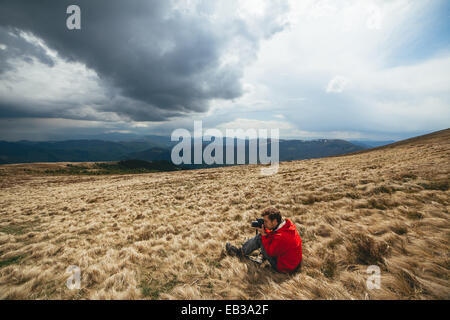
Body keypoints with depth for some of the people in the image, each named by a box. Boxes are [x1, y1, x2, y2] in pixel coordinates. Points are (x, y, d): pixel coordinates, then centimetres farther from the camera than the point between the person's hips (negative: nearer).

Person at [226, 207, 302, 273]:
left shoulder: (281, 237, -35)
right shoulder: (286, 224, -9)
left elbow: (271, 253, -21)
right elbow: (273, 236, 6)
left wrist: (264, 235, -17)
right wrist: (266, 232, -8)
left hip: (285, 267, -8)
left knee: (259, 238, -11)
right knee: (261, 236, 7)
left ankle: (241, 252, 9)